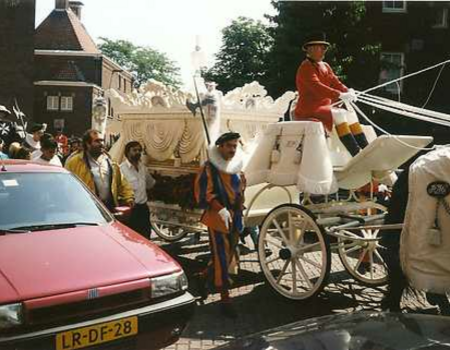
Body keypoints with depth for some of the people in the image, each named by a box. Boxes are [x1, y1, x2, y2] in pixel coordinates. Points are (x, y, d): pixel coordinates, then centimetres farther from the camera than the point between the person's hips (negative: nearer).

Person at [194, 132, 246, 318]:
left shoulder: (237, 169, 14)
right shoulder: (209, 168, -9)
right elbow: (204, 194, -16)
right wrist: (220, 209, -25)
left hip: (234, 220, 7)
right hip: (217, 220, -7)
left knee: (229, 255, 14)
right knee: (221, 258, -4)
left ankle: (203, 277, 38)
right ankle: (225, 299, 6)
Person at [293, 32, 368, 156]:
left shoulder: (325, 66, 17)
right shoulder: (306, 67, -12)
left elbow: (335, 83, 7)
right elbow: (317, 87, -27)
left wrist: (348, 91, -15)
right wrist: (340, 95, -37)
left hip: (324, 106, 9)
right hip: (308, 110, -9)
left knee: (350, 113, -6)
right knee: (339, 114, -27)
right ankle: (356, 154, -33)